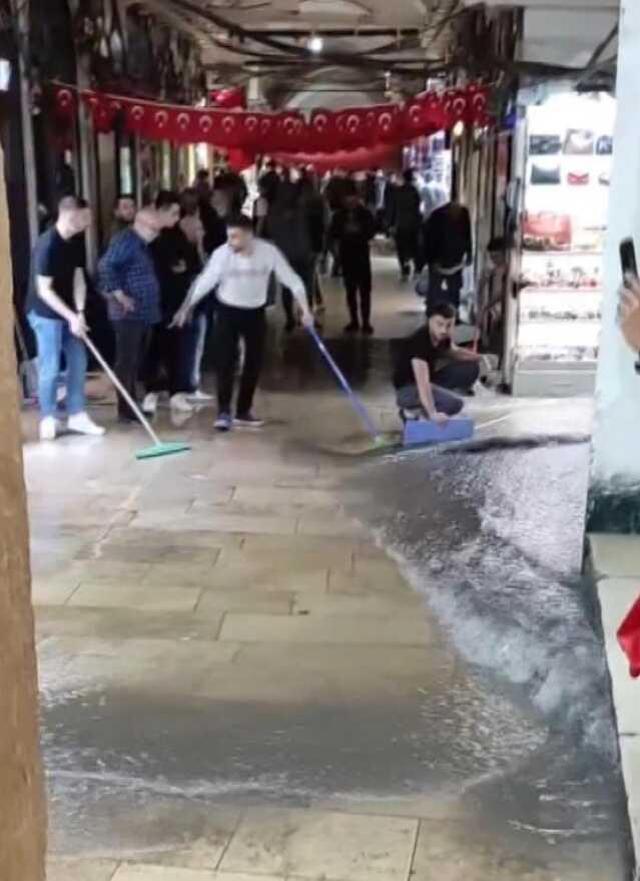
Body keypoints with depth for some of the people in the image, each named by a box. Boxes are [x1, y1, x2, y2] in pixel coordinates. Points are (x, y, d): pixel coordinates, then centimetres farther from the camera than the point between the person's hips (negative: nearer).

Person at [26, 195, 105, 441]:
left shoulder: (74, 242, 2)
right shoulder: (47, 245, -22)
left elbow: (78, 279, 0)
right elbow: (44, 291, -22)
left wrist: (79, 313, -13)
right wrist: (72, 317, -23)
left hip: (68, 312, 8)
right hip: (45, 313, -8)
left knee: (78, 363, 9)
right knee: (50, 368, -3)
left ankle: (77, 415, 17)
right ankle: (48, 419, 10)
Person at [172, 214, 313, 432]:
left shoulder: (269, 251, -18)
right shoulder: (222, 253, -21)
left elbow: (292, 280, -12)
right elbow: (205, 281, -19)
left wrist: (305, 309, -19)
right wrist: (185, 308, -25)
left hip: (255, 312, 2)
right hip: (228, 311, -2)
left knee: (254, 363, 7)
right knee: (226, 361, -9)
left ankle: (243, 411, 20)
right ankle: (224, 412, -3)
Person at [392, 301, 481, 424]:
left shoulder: (441, 336, -6)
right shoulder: (419, 341, -30)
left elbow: (453, 351, 18)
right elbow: (422, 382, -38)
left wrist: (472, 356, -2)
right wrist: (432, 413, -46)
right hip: (407, 389, -9)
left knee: (471, 368, 2)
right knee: (454, 404, -28)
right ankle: (411, 411, -7)